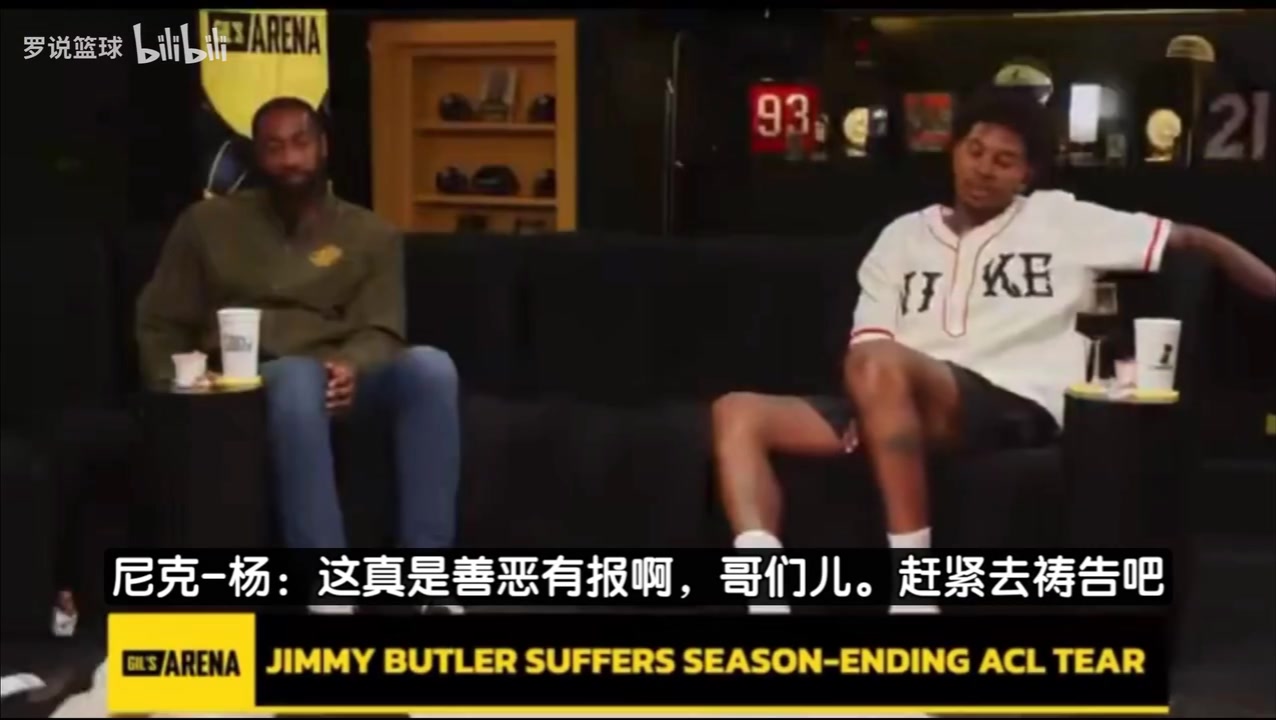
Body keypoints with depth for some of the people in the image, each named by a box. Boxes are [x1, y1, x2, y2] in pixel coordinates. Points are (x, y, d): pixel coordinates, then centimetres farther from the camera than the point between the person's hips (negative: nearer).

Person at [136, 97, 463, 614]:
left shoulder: (370, 234, 16)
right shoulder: (209, 222, 15)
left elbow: (379, 331, 4)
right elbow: (160, 323, 16)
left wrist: (352, 366, -20)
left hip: (341, 377, 2)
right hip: (250, 381, -2)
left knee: (429, 366, -31)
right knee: (298, 379, -41)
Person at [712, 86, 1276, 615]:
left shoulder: (1061, 220, 14)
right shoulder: (903, 236, 21)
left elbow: (1195, 241, 13)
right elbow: (864, 350, 11)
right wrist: (872, 406, -11)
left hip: (1016, 407, -4)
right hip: (904, 406, 5)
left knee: (882, 365, -36)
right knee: (738, 412, -14)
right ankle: (769, 605, -32)